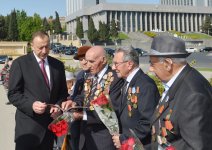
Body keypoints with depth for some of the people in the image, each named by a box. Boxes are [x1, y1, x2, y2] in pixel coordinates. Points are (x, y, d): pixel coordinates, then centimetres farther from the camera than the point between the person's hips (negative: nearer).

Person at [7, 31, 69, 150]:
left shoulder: (58, 65, 10)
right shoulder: (20, 63, -4)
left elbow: (63, 92, 15)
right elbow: (13, 94, -6)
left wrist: (58, 106, -5)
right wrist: (31, 105, -22)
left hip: (51, 123, 4)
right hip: (28, 126, -4)